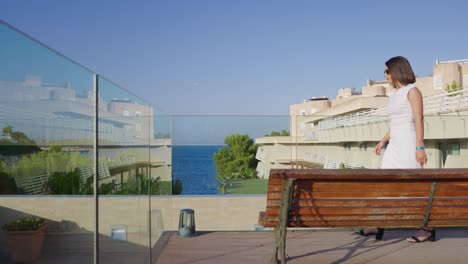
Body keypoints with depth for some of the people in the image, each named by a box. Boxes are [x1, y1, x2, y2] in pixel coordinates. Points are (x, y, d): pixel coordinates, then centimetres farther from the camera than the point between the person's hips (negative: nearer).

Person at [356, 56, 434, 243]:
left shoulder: (412, 91, -7)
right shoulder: (395, 94, 17)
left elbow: (418, 121, -13)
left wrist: (420, 147, -19)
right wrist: (383, 141, 24)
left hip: (408, 144, -8)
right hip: (394, 146, 9)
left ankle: (427, 230, 4)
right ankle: (378, 226, 7)